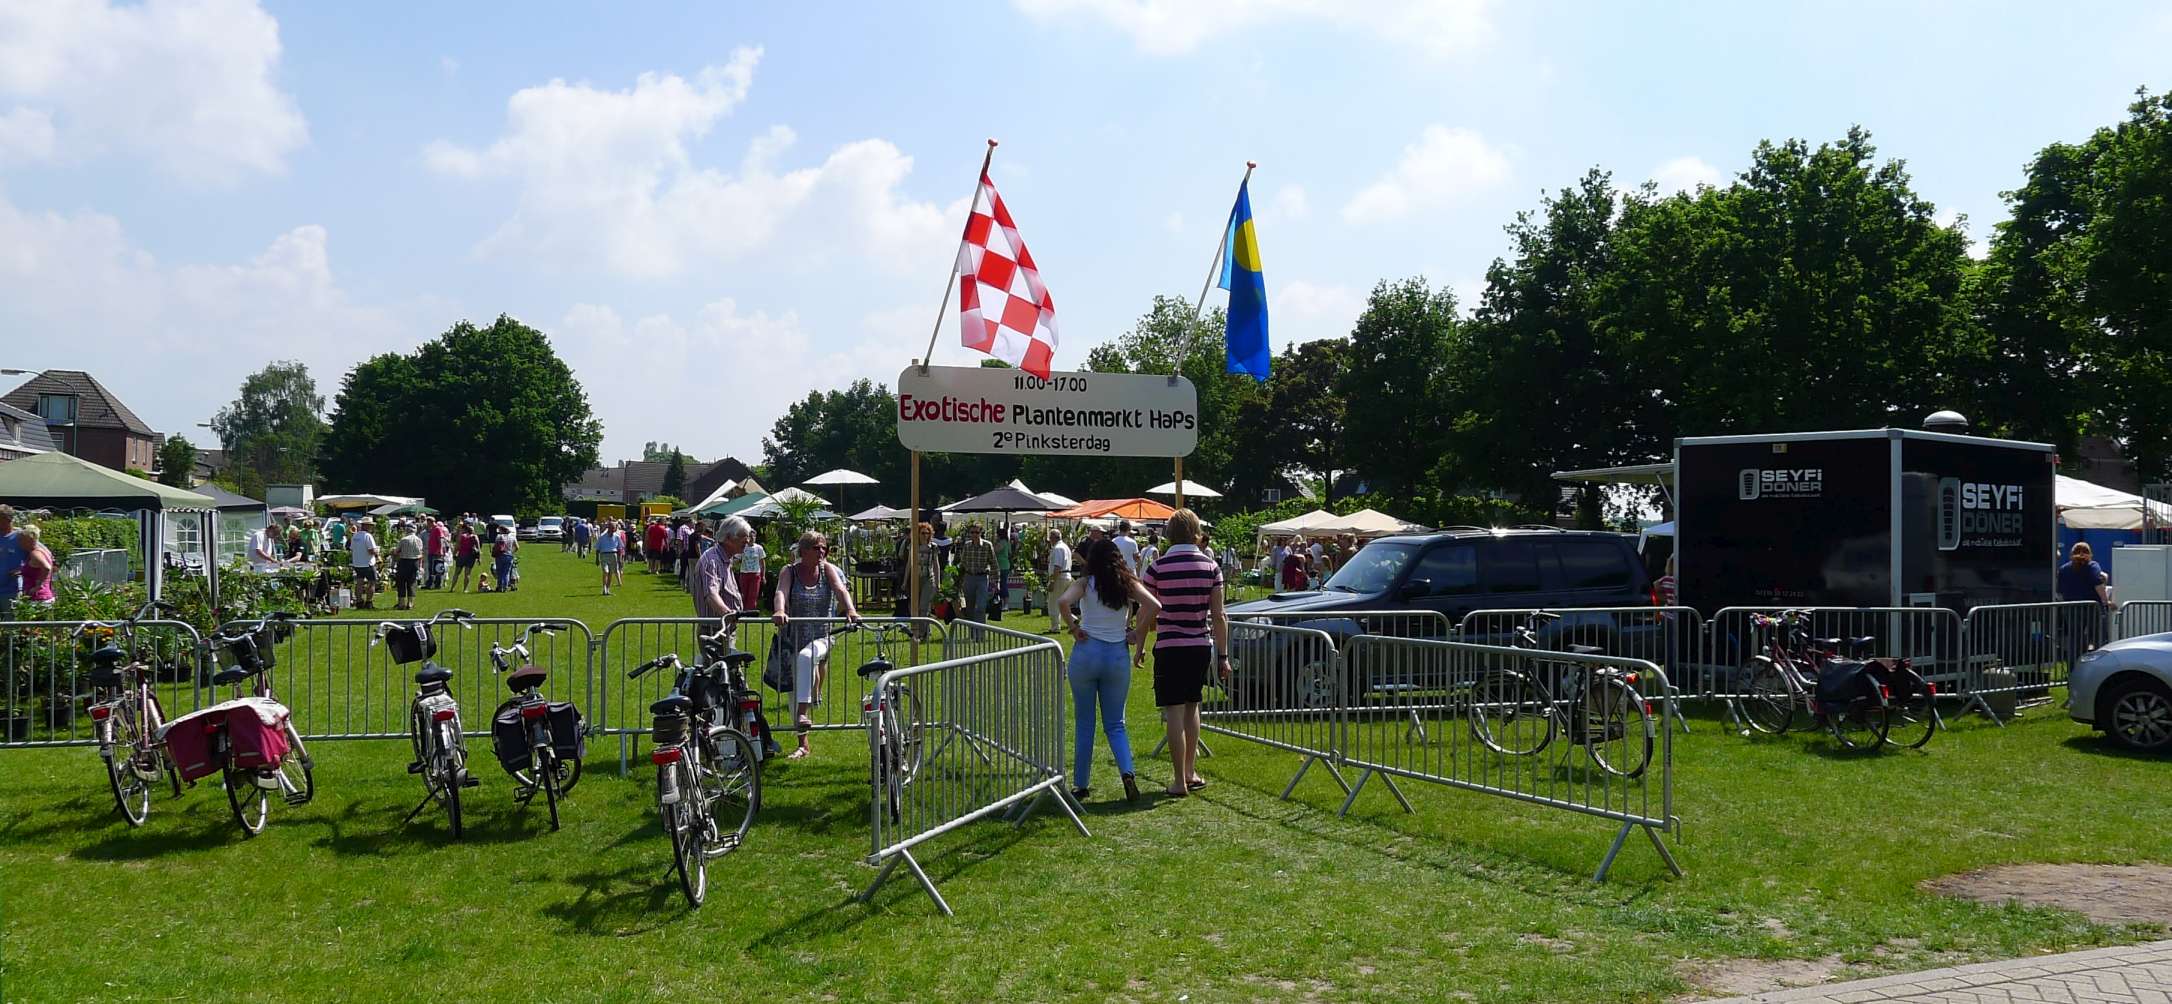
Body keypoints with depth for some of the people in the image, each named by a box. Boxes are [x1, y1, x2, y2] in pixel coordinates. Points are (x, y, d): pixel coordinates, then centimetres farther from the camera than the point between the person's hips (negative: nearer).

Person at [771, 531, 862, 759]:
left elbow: (840, 589, -16)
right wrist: (779, 611, -45)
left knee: (806, 657, -35)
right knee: (795, 690, 4)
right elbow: (781, 592, -22)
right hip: (795, 639, 1)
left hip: (822, 638, -1)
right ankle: (803, 744, 17)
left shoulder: (827, 569, 0)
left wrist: (850, 610, -37)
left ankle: (803, 712, -36)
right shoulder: (789, 572, -3)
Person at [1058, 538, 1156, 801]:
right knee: (1115, 724, 12)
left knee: (1084, 723, 10)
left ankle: (1080, 785, 15)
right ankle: (1127, 772, -13)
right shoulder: (1128, 584, 2)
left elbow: (1063, 602, -23)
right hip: (1118, 655, 2)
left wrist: (1073, 627, -8)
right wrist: (1135, 631, -1)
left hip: (1086, 653, -2)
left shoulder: (1086, 584, -4)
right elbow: (1154, 606, -11)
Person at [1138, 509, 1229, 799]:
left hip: (1169, 647, -4)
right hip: (1201, 646, 4)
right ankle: (1191, 772, 23)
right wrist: (1223, 656, 4)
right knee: (1191, 707, 19)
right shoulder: (1210, 566, -2)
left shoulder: (1158, 568, -9)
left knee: (1175, 712, 0)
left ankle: (1180, 781, 0)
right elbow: (1218, 616, -1)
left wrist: (1140, 646, 8)